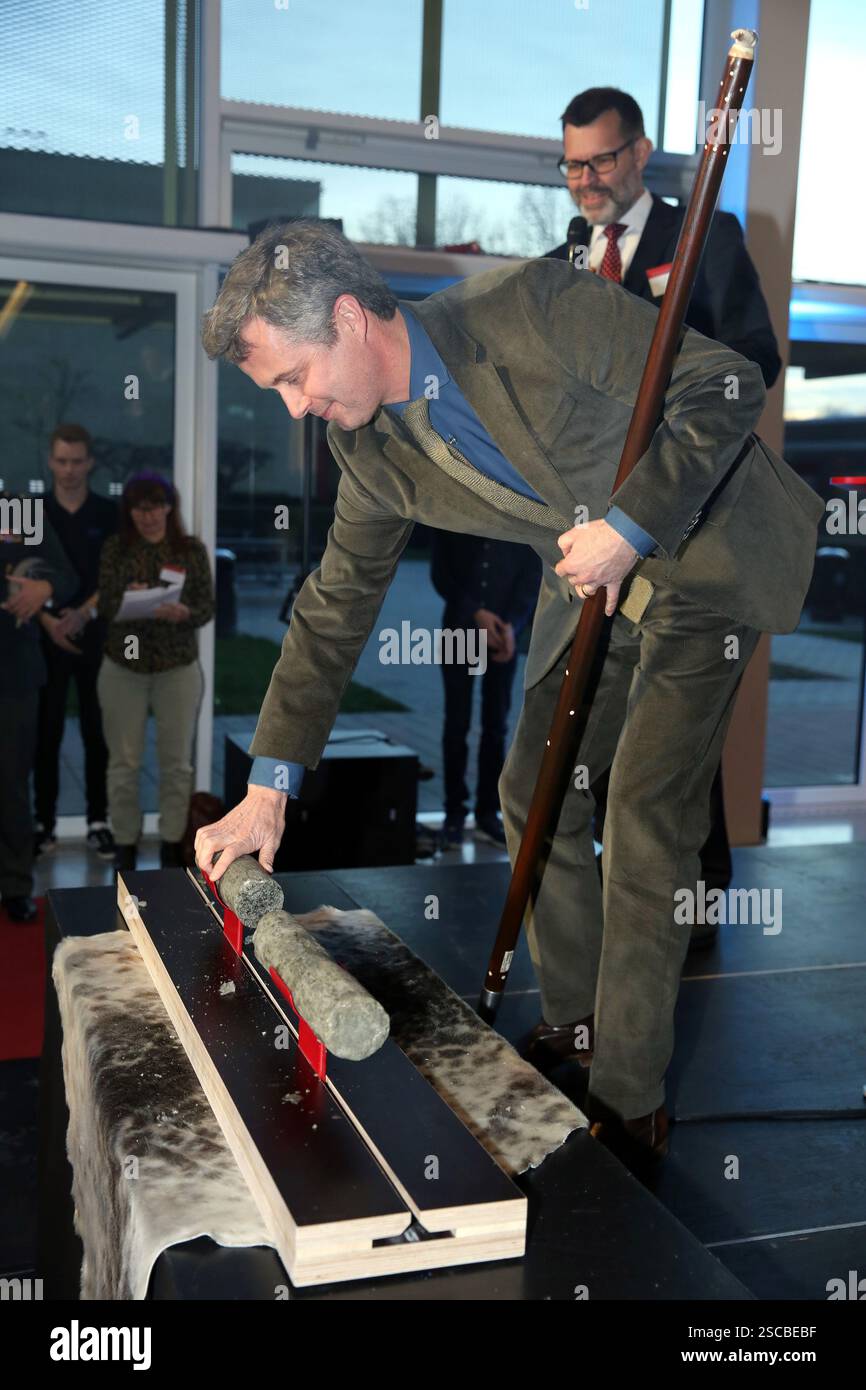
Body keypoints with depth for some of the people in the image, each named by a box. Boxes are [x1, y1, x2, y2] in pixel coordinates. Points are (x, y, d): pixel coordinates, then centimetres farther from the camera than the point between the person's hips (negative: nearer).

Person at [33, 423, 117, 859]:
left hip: (96, 637, 0)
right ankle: (44, 822, 10)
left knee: (97, 732, 3)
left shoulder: (109, 514, 4)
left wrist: (83, 614, -17)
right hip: (46, 637, 0)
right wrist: (48, 621, -13)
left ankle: (98, 822, 11)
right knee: (46, 732, 3)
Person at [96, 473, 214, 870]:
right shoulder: (115, 548, 2)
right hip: (123, 667, 0)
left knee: (177, 762, 5)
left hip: (178, 668, 0)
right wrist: (126, 600, -24)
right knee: (123, 762, 5)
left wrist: (183, 613, -23)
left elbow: (208, 607, -2)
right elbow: (104, 606, -3)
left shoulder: (191, 549, 0)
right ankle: (125, 846, 17)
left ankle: (172, 847, 17)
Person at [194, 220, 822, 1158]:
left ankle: (630, 1099, -2)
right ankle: (573, 1034, 25)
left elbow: (725, 387, -21)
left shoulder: (531, 307, -25)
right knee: (534, 793, 6)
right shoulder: (370, 452, -5)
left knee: (643, 809, -13)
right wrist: (267, 789, -2)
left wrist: (628, 526, -27)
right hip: (597, 587, 7)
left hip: (705, 558, -7)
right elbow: (334, 607, 1)